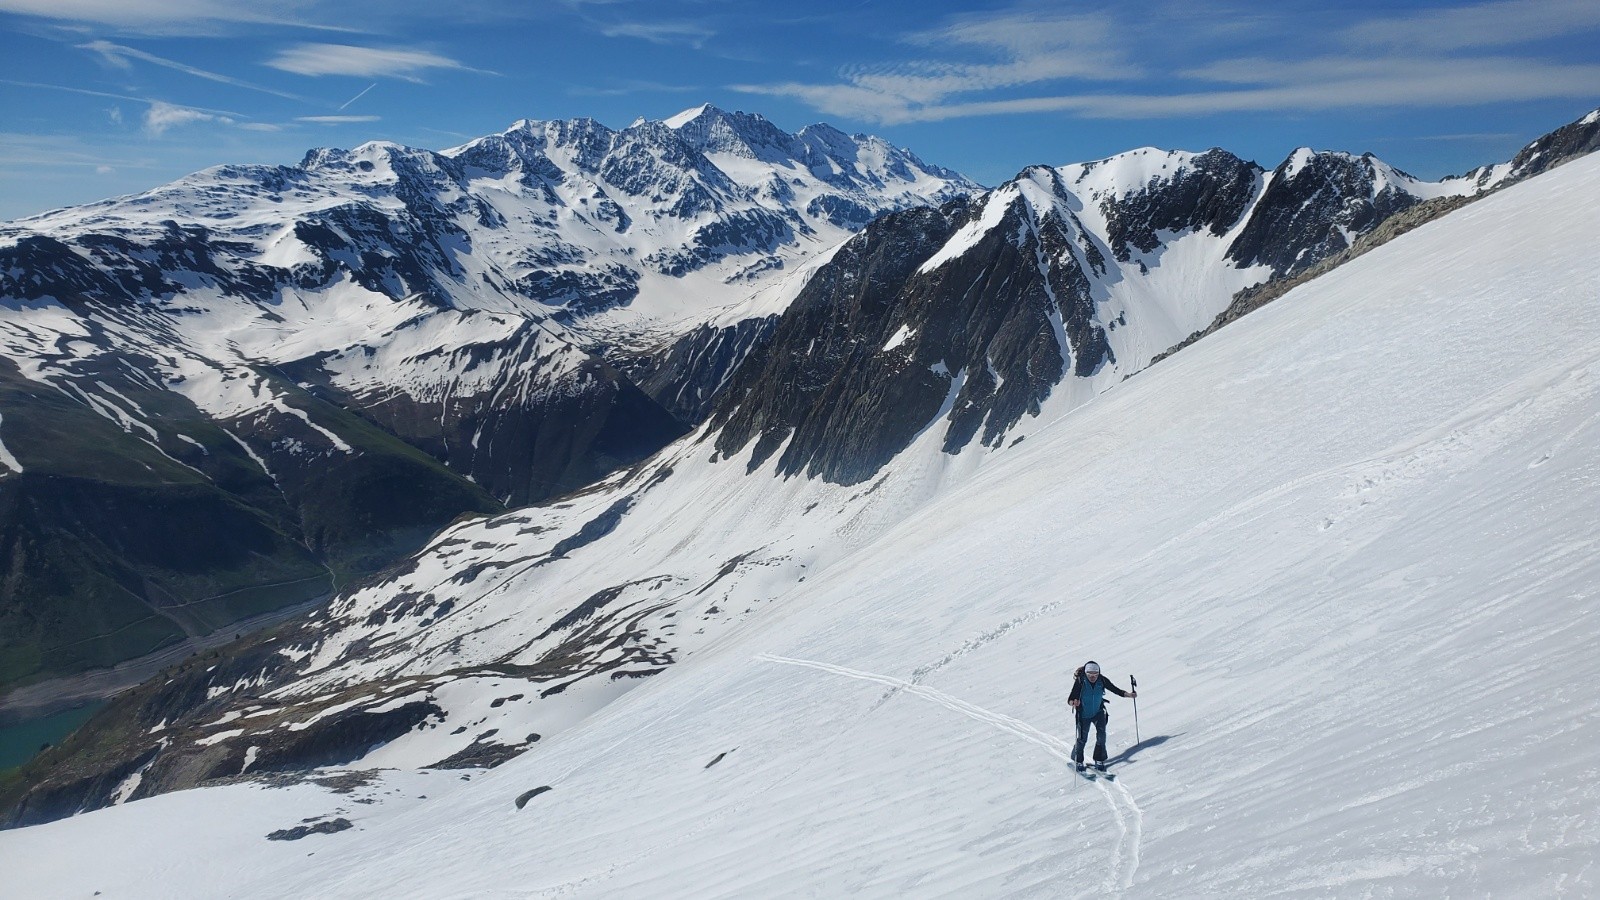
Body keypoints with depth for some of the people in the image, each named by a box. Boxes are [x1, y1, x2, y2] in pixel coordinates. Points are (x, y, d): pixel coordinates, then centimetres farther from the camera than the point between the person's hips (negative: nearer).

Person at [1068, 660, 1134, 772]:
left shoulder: (1102, 680, -16)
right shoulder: (1080, 681, -25)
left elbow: (1115, 689, -5)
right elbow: (1070, 699, -29)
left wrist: (1128, 694, -18)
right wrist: (1073, 702, -51)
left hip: (1098, 712, 2)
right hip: (1084, 714, -2)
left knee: (1101, 734, -11)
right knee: (1082, 739, 0)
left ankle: (1099, 760, 5)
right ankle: (1077, 760, 22)